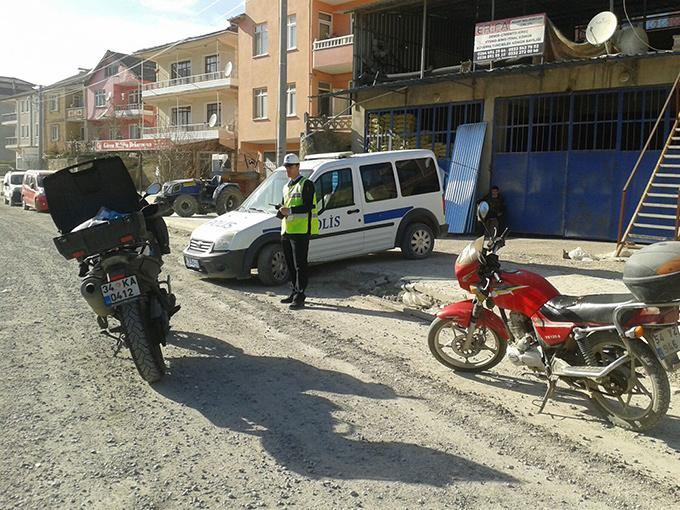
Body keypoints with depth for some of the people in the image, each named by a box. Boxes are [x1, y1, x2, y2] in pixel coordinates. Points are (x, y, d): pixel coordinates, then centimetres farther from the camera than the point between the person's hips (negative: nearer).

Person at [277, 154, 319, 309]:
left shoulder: (306, 184, -5)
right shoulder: (286, 187, 22)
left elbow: (308, 206, -16)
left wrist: (290, 210, -21)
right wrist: (281, 212, 1)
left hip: (301, 231, -9)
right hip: (287, 231, 9)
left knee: (300, 265, -8)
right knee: (291, 265, 14)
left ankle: (300, 298, -7)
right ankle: (295, 292, 25)